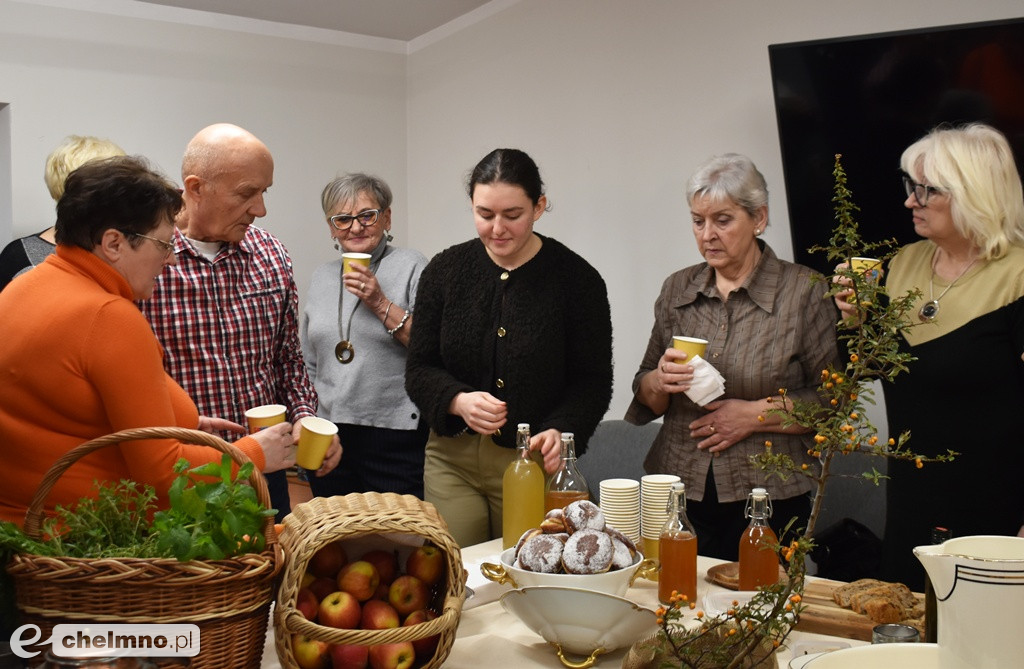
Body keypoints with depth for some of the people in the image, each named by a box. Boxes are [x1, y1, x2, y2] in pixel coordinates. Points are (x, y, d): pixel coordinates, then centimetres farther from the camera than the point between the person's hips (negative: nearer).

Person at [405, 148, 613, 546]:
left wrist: (560, 431, -21)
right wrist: (459, 401, -16)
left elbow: (593, 381, -3)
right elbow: (418, 370, 5)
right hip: (452, 460, 2)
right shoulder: (445, 271, 3)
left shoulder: (577, 279, -5)